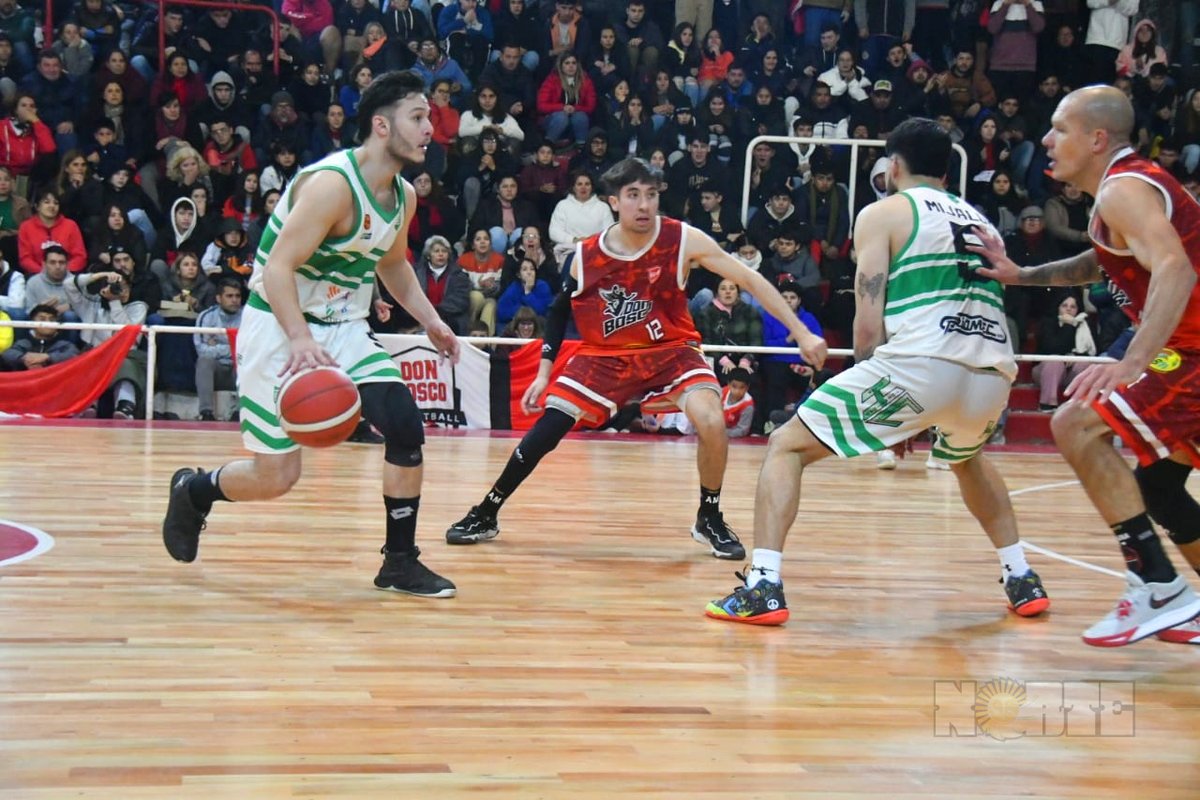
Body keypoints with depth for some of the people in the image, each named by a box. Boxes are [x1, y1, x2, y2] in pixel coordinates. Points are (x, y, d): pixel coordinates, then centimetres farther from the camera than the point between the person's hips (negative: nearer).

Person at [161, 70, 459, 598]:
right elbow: (277, 267, -27)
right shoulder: (332, 182, -22)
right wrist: (301, 340, -40)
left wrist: (430, 321, 13)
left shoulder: (403, 196, 4)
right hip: (280, 329, -7)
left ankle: (401, 563, 0)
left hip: (344, 329, 7)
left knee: (406, 427, -13)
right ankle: (193, 490, 30)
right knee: (276, 476, -2)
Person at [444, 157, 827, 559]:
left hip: (670, 350, -1)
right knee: (544, 432, -8)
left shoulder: (683, 240, -17)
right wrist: (544, 373, 4)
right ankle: (485, 515, 12)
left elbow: (751, 280, -15)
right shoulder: (586, 255, -12)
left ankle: (710, 520, 0)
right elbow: (559, 310, 6)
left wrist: (802, 333, -19)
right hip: (604, 355, 1)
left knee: (712, 422, -25)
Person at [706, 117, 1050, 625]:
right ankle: (1022, 581, 36)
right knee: (968, 460, 40)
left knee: (786, 445, 9)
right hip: (991, 376, 6)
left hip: (918, 363, -6)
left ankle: (763, 588, -5)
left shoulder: (883, 212, 11)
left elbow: (869, 326, 1)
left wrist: (869, 381, 18)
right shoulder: (980, 221, 28)